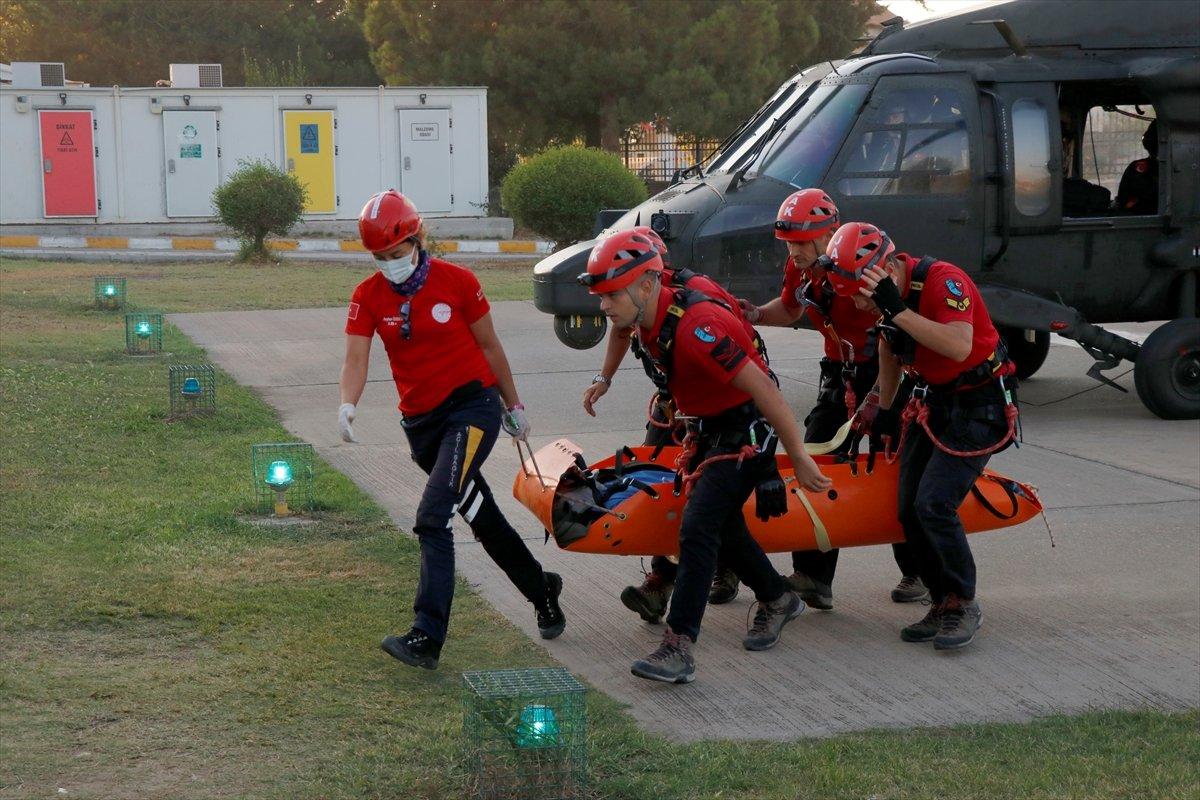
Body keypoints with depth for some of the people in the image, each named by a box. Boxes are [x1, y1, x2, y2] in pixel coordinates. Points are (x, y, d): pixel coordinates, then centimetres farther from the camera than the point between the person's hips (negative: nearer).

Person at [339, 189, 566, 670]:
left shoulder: (457, 282, -7)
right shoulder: (368, 297, 0)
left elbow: (489, 347, 3)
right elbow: (356, 358, -9)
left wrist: (513, 406, 11)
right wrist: (347, 404, -29)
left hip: (473, 405, -4)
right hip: (420, 420, 5)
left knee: (433, 517, -20)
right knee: (484, 521, 16)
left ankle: (427, 636, -24)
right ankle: (542, 591, 40)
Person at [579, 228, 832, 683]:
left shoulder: (694, 327, -32)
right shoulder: (647, 319, -5)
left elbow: (762, 389, -29)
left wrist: (799, 458, -25)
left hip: (745, 431, -9)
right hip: (708, 428, 9)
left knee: (697, 529, -17)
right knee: (723, 527, 19)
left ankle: (678, 648, -17)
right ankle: (777, 600, 42)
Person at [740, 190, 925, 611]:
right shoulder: (799, 269, -4)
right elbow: (790, 310, 17)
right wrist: (756, 314, -3)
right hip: (840, 371, 7)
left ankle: (921, 575, 16)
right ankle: (813, 578, -1)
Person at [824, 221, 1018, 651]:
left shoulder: (944, 281, -26)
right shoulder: (880, 294, -1)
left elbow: (959, 347, -41)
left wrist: (896, 309, -41)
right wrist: (884, 409, 21)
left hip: (980, 402, -8)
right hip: (932, 401, 8)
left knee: (934, 503, -17)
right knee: (910, 509, 1)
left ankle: (963, 605, -1)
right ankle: (943, 603, 14)